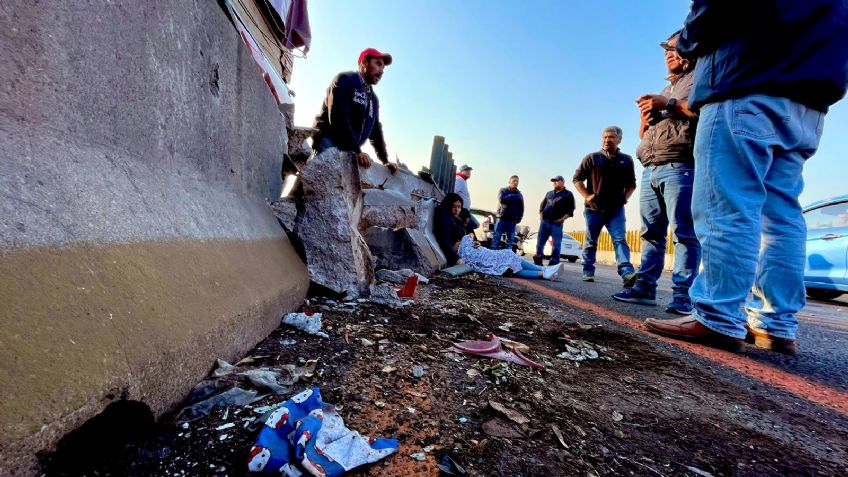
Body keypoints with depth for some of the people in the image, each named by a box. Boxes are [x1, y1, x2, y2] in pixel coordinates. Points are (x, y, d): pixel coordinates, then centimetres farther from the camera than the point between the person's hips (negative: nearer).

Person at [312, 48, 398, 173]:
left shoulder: (374, 99, 24)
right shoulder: (344, 80, -1)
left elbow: (375, 131, 24)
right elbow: (338, 117, -17)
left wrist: (385, 160, 12)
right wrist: (357, 151, -25)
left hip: (349, 152, 7)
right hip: (329, 144, -7)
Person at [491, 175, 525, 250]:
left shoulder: (519, 194, 11)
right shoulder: (503, 190, 3)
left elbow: (521, 209, 10)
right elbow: (501, 200, -17)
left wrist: (518, 219, -3)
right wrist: (512, 196, -9)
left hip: (512, 221, 3)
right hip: (502, 219, -3)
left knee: (510, 241, 5)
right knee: (496, 238, -5)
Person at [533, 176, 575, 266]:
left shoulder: (568, 194, 4)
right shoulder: (549, 193, 19)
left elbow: (570, 210, -3)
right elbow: (542, 205, 22)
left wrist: (562, 219, -12)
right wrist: (541, 215, 8)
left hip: (557, 223, -4)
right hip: (544, 221, 4)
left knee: (556, 244, -3)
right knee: (540, 242, 3)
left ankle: (554, 263, 3)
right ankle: (538, 262, 12)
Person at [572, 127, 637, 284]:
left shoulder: (626, 160, 10)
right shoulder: (592, 158, 2)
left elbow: (632, 183, 21)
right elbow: (577, 178, 4)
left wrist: (625, 197, 2)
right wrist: (587, 196, -8)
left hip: (616, 209, 1)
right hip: (594, 208, -1)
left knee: (620, 240, -11)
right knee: (590, 242, 6)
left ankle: (627, 273, -20)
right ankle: (588, 272, 16)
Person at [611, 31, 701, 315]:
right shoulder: (663, 92, 32)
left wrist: (669, 104, -11)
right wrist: (645, 118, 10)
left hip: (680, 167, -7)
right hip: (650, 170, 7)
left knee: (684, 233, -10)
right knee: (651, 233, 3)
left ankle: (683, 295, -10)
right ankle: (645, 287, 4)